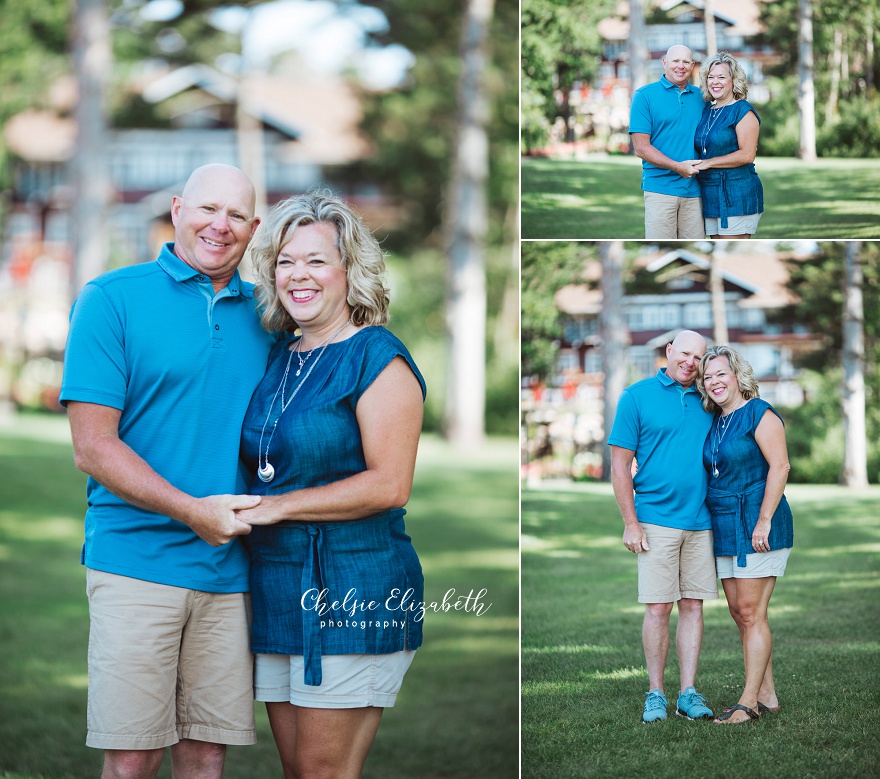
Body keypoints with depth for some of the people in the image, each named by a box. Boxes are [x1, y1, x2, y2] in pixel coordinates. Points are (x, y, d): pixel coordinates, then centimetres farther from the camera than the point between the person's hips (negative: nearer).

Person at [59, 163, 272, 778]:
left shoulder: (263, 315, 12)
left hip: (232, 568, 4)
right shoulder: (112, 300, -1)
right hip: (138, 560, -4)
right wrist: (191, 511, -17)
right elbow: (93, 447, -7)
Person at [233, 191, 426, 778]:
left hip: (352, 586, -7)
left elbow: (389, 486, -16)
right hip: (277, 589, 7)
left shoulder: (376, 357, -8)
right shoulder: (279, 357, 15)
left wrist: (276, 507, -14)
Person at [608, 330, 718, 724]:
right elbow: (620, 464, -3)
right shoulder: (638, 396, -1)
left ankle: (688, 692, 8)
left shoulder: (706, 402, 11)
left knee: (692, 605, 4)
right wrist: (630, 523, -9)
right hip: (656, 521, -4)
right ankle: (656, 694, 5)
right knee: (658, 609, -4)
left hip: (701, 523, 4)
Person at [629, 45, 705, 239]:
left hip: (695, 188, 4)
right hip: (660, 188, -4)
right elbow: (641, 148, -6)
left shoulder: (700, 97, 13)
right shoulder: (644, 96, 1)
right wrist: (677, 167, -16)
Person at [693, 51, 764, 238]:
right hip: (710, 195, 8)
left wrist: (707, 163, -15)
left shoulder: (742, 111, -7)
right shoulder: (707, 110, 16)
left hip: (736, 193, -8)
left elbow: (747, 155, -16)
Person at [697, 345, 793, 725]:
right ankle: (767, 695, 15)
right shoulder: (715, 421, 15)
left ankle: (749, 701, -5)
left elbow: (779, 466, -15)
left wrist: (764, 521, -20)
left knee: (751, 612, -8)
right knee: (739, 613, 8)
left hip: (757, 526, -9)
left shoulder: (759, 414, -10)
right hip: (725, 528, 9)